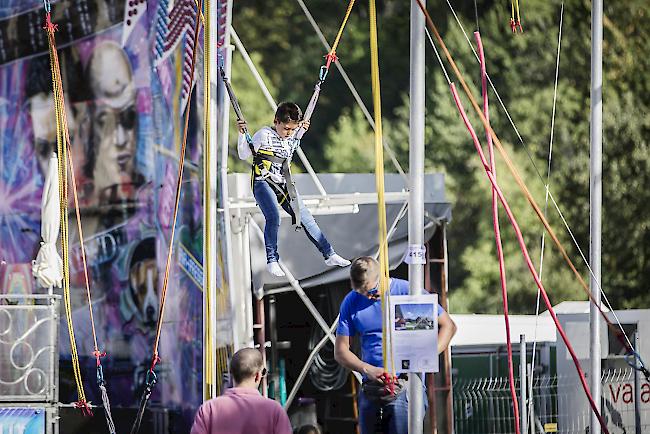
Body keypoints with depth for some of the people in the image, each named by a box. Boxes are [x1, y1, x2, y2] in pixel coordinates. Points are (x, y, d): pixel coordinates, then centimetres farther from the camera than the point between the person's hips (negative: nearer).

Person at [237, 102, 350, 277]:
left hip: (283, 184, 6)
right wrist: (242, 134, -24)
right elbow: (244, 155, -10)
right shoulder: (264, 135, -11)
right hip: (263, 182, -6)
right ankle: (272, 261, -18)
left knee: (305, 217, 4)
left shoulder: (291, 137, 7)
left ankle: (329, 255, 10)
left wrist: (302, 131, 21)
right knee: (273, 217, -27)